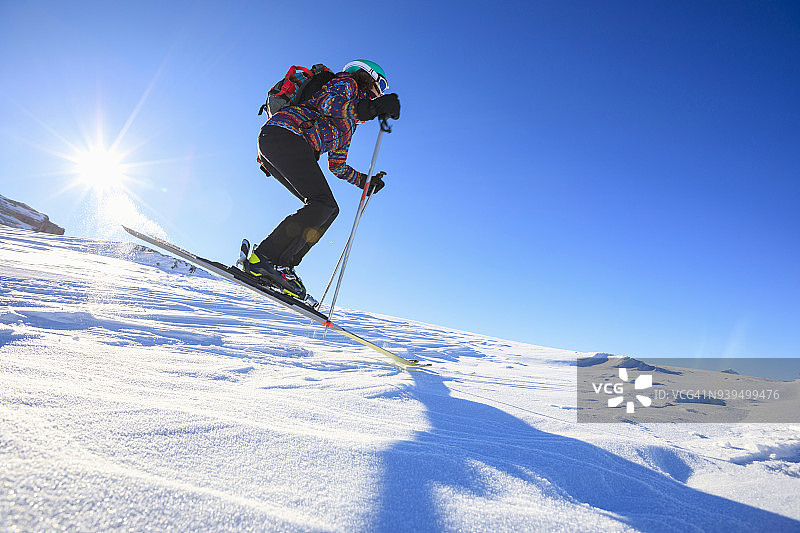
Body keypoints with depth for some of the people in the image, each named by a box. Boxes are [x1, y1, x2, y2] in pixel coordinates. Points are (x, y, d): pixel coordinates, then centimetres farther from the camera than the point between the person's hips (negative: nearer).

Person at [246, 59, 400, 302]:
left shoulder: (349, 125, 32)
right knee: (322, 203, -21)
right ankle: (265, 257, -26)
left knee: (327, 210, 0)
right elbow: (326, 102, -14)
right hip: (283, 134, -9)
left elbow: (337, 166, 32)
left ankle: (282, 267, -8)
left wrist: (366, 181, 28)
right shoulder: (347, 83, 10)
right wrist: (370, 109, -20)